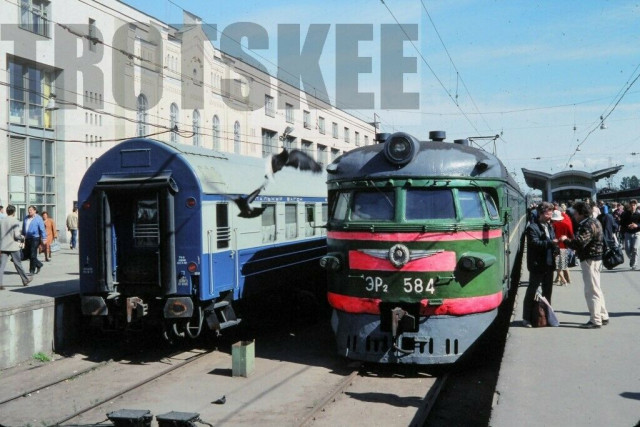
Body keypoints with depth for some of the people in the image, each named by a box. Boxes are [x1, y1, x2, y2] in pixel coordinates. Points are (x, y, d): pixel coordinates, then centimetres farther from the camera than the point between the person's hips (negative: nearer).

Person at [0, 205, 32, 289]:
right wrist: (22, 238, 4)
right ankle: (25, 280, 23)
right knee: (18, 264, 9)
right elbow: (17, 235, -16)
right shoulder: (15, 222, -11)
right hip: (13, 246, -3)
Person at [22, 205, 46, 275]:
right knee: (28, 254, 10)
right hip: (27, 238, 7)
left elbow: (42, 229, -8)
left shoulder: (38, 219, -6)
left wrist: (43, 239, -10)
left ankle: (32, 270, 3)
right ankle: (38, 264, 29)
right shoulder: (26, 218, 12)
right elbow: (23, 229, 21)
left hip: (35, 238, -7)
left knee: (33, 255, -6)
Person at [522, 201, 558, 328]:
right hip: (537, 265, -8)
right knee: (532, 292, -1)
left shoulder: (549, 226, 15)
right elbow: (535, 243, -23)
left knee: (547, 291, 15)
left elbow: (553, 241, 19)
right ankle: (527, 318, 5)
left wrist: (555, 246, -3)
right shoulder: (532, 227, -11)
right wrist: (550, 243, -30)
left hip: (549, 264, 8)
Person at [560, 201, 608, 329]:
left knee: (591, 291, -5)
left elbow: (579, 243, -29)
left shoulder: (589, 225, -20)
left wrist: (565, 240, -14)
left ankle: (595, 320, -1)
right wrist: (569, 240, 2)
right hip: (594, 258, 11)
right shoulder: (592, 222, 15)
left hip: (590, 260, -11)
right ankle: (603, 317, 26)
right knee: (596, 289, 18)